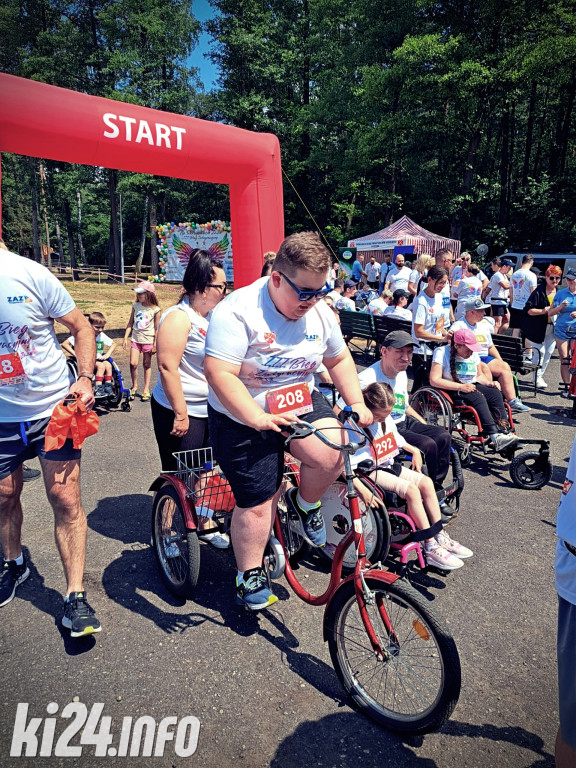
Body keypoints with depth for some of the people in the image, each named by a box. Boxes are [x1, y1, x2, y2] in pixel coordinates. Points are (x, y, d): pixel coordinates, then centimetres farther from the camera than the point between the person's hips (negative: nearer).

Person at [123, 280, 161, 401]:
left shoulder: (155, 309, -7)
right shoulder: (135, 306, 4)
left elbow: (157, 328, -4)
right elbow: (130, 323, 10)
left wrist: (155, 345, -6)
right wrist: (125, 338, 5)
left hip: (148, 340, -3)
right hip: (135, 339, 3)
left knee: (147, 365, 7)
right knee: (133, 363, -6)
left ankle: (146, 389, 17)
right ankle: (134, 386, 14)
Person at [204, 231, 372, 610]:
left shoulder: (320, 311, -1)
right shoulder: (238, 311, -22)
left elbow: (339, 358, 12)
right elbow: (219, 373, -30)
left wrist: (357, 403, 0)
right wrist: (258, 418, -39)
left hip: (302, 404, 5)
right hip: (243, 420, -4)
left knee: (332, 454, -24)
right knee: (257, 503, 0)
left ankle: (305, 502, 10)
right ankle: (249, 574, 26)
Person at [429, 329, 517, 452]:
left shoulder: (473, 354, 13)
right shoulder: (442, 352, -8)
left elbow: (480, 376, 22)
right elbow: (434, 380, -17)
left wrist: (489, 383, -2)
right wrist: (461, 387, -24)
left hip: (471, 387, 7)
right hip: (451, 391, -7)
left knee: (495, 393, -21)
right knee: (478, 397, -33)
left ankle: (503, 431, -27)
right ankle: (495, 437, -40)